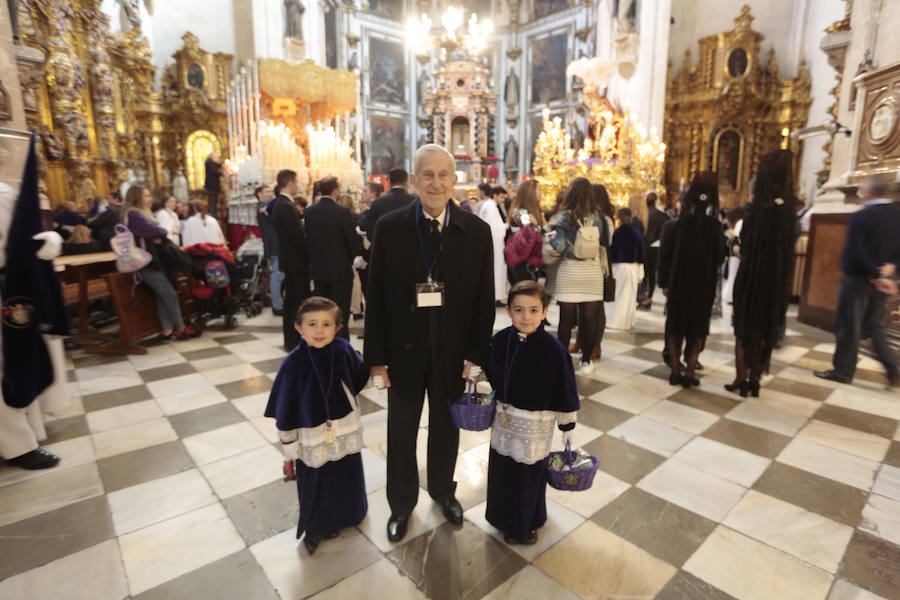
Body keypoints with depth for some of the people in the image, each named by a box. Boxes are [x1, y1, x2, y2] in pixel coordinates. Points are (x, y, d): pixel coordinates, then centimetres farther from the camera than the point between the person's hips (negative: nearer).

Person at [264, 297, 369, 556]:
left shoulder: (344, 351, -15)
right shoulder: (293, 364, -22)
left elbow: (360, 375, 10)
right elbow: (285, 410, -13)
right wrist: (289, 449, -8)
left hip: (345, 435, 3)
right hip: (312, 441, -3)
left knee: (346, 481, 23)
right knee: (315, 487, 17)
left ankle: (338, 521, 52)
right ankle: (315, 528, 46)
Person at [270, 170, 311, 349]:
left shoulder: (279, 204, 12)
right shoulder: (286, 206, -17)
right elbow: (299, 235, -18)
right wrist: (310, 256, -11)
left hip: (290, 259, 10)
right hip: (296, 260, -10)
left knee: (291, 299, 14)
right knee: (301, 301, -4)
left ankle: (290, 339, 23)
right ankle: (294, 341, 1)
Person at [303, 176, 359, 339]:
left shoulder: (309, 212, 0)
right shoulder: (343, 211, -15)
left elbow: (308, 238, 5)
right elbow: (353, 240, -11)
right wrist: (350, 259, 7)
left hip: (318, 270, 5)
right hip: (341, 270, -5)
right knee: (341, 314, 2)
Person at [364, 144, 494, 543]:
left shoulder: (477, 231, -6)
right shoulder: (389, 227, -7)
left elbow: (484, 299, -2)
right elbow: (376, 297, -5)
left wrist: (477, 355, -4)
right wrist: (377, 357, -5)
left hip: (453, 352, 1)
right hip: (403, 351, 0)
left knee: (446, 428, 19)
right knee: (401, 433, 16)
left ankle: (443, 491, 47)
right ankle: (401, 503, 41)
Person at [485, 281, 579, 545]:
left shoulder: (553, 348, -22)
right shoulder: (500, 340, -10)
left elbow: (565, 390, -12)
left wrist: (567, 426, -6)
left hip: (535, 424, -4)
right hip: (503, 418, 4)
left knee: (529, 476, 14)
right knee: (500, 471, 20)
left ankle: (524, 525, 40)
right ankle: (502, 516, 47)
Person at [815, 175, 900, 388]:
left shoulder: (860, 217, -15)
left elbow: (857, 252, -20)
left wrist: (876, 275, -11)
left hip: (858, 278, -7)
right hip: (880, 279, 7)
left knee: (848, 328, 2)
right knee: (873, 327, 18)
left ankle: (843, 371, 11)